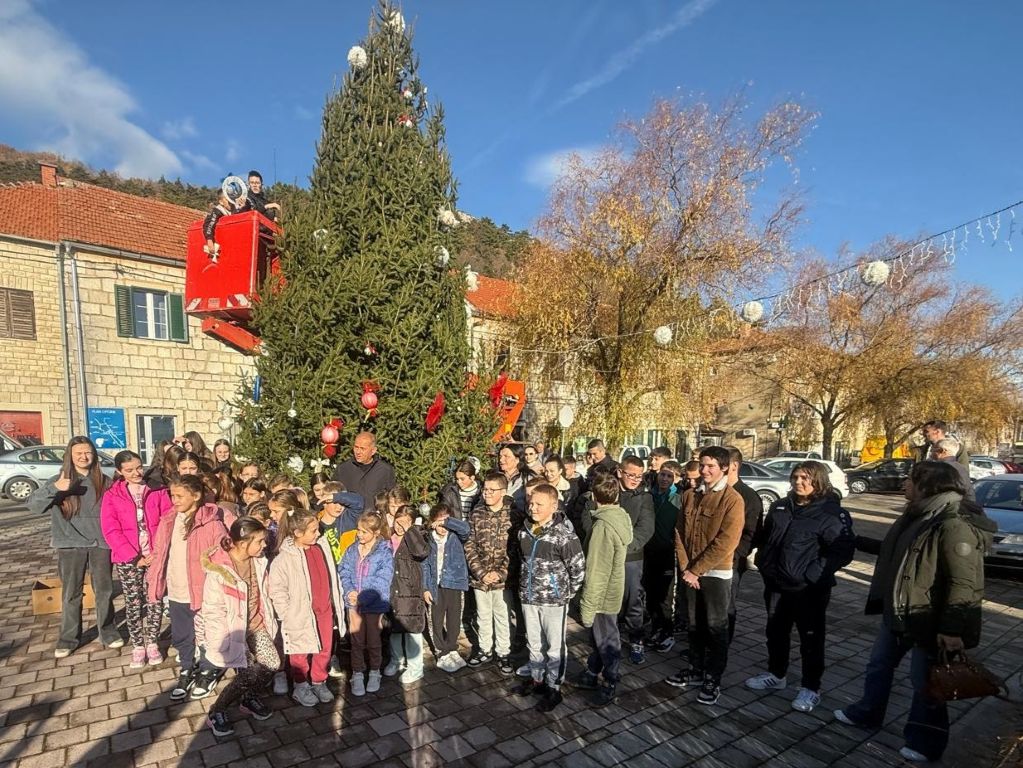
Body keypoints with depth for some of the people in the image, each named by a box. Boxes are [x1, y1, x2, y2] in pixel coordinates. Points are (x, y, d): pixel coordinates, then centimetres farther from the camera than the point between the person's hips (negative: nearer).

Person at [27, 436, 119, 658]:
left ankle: (108, 632, 25)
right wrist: (54, 488, -32)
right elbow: (32, 504, -14)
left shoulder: (104, 481, 1)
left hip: (100, 543, 1)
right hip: (70, 545, -1)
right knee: (71, 594, 9)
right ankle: (68, 638, 25)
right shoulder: (60, 480, -2)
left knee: (104, 590, 10)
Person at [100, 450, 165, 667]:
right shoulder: (112, 496, -2)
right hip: (128, 559, 0)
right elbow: (111, 531, -7)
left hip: (156, 556, 1)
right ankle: (138, 646, 21)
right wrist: (134, 557, -13)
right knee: (133, 602, 8)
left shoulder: (156, 490, 0)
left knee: (155, 600, 6)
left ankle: (152, 643, 21)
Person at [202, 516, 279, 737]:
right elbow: (213, 612, -17)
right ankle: (216, 713, 11)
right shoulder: (218, 570, -23)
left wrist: (268, 621, 12)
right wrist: (224, 644, -17)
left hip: (256, 625, 6)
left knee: (273, 663, -7)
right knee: (249, 673, -14)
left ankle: (249, 698, 22)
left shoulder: (258, 561, -4)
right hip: (233, 629, -6)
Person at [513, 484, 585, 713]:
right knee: (534, 642, 21)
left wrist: (567, 593, -6)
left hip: (553, 599, -6)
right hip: (528, 598, 6)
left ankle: (554, 688, 26)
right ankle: (536, 679, 40)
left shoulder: (564, 536, -21)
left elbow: (579, 568, -14)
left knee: (555, 646, 9)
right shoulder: (524, 532, -2)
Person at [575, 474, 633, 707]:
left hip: (604, 594, -8)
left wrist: (588, 606, -18)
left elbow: (596, 571, -26)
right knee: (600, 635, 22)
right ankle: (592, 673, 38)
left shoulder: (603, 526, -28)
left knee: (606, 639, 10)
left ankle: (610, 684, 27)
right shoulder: (622, 516, -2)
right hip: (614, 588, 8)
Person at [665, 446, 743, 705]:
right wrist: (686, 568, -6)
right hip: (691, 572, 5)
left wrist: (696, 570, -16)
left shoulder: (732, 500, -13)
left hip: (716, 574, -5)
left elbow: (725, 543, -18)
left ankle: (713, 680, 21)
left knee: (716, 628, 7)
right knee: (695, 625, 16)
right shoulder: (690, 496, 4)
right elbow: (680, 533, 5)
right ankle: (696, 670, 32)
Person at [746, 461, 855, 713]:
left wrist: (812, 574, -22)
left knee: (811, 639, 8)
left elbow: (843, 551, -19)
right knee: (776, 632, 19)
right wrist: (764, 562, 9)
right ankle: (776, 675, 37)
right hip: (776, 585, 6)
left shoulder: (831, 514, -14)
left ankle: (811, 688, 25)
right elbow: (765, 537, 18)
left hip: (809, 589, -6)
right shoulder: (780, 506, 6)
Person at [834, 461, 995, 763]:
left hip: (928, 619, -9)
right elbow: (896, 551, 22)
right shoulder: (920, 514, 6)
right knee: (879, 664, 21)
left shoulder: (955, 524, -24)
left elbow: (965, 582, -26)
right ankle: (867, 713, 40)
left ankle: (925, 743, 29)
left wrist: (953, 627, -27)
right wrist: (857, 541, 27)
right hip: (897, 613, 9)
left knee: (925, 681, 9)